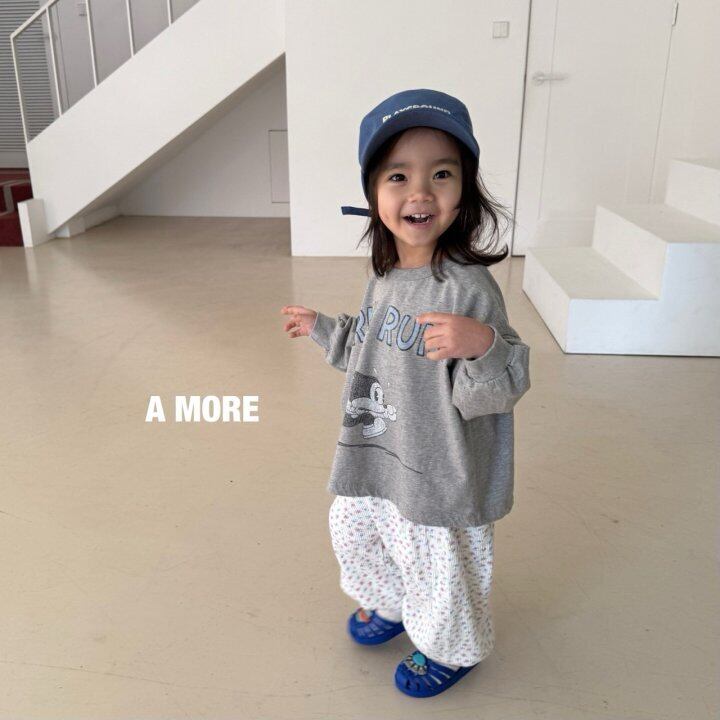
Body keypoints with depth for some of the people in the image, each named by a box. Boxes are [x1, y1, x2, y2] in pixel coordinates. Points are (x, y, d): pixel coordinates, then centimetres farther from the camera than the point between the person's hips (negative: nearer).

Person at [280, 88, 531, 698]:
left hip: (438, 475, -7)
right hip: (375, 462, 8)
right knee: (353, 534, 26)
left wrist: (482, 344, -43)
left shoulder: (469, 287, -24)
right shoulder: (385, 277, 0)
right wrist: (322, 328, 20)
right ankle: (390, 604, 57)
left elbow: (496, 392, -24)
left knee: (437, 566, 14)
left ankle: (452, 648, 46)